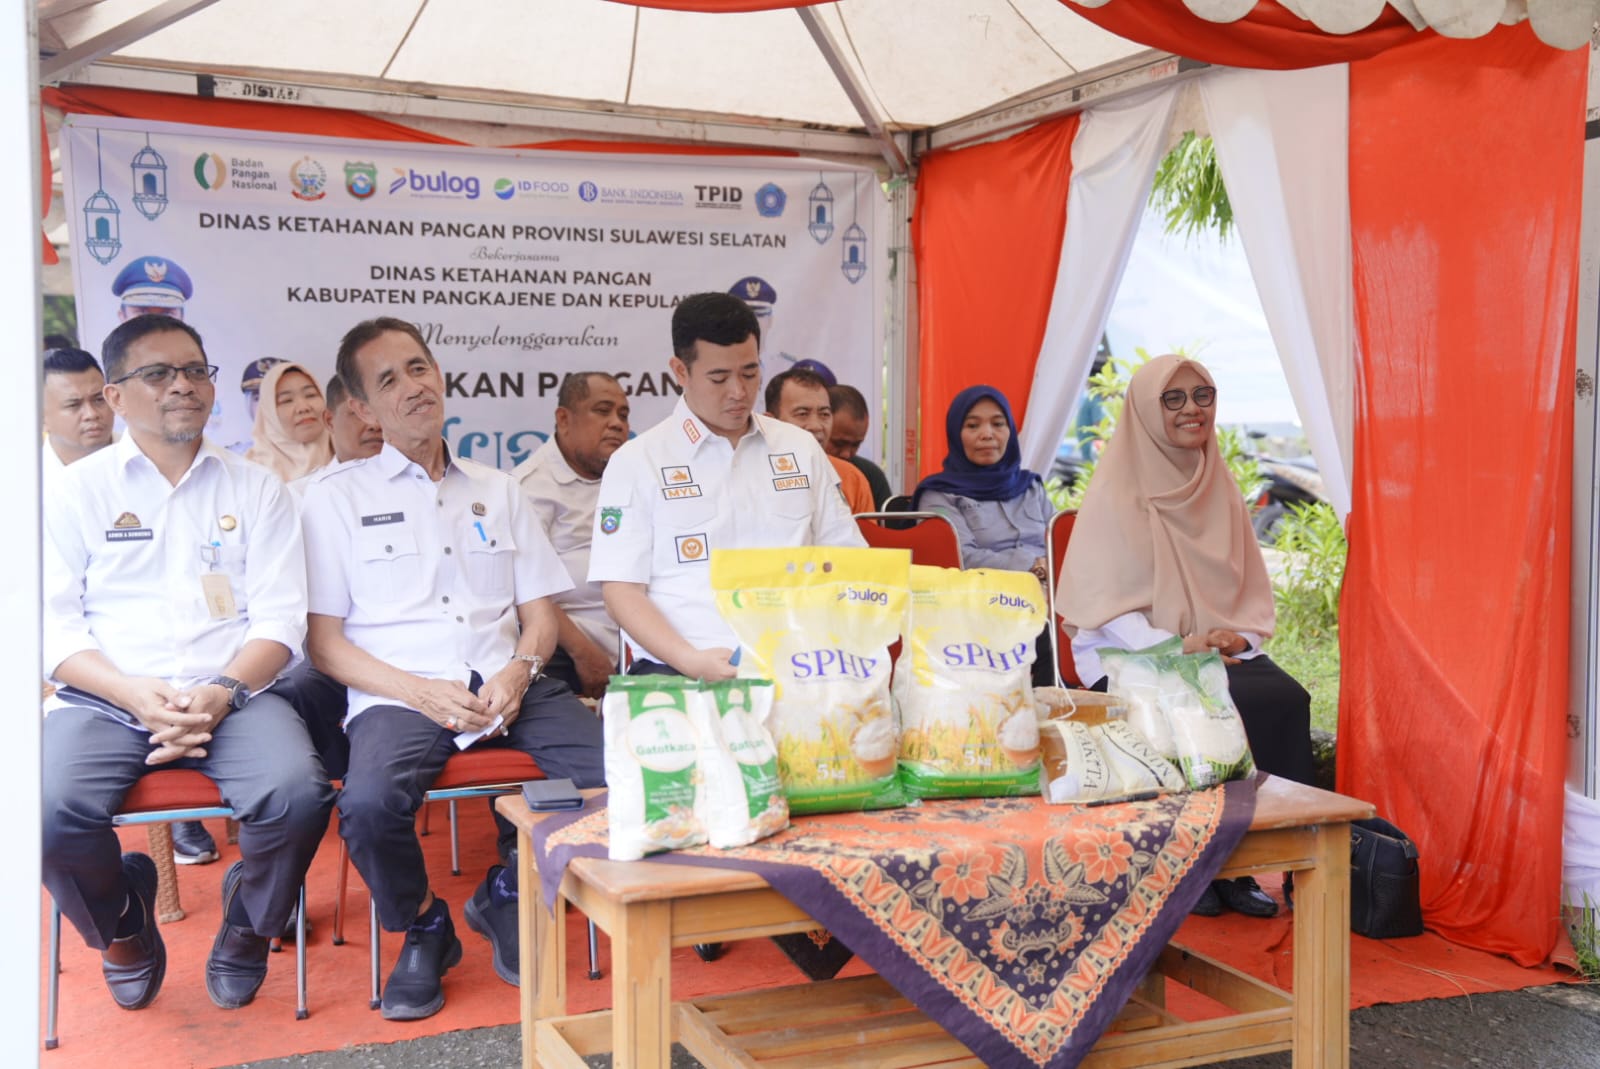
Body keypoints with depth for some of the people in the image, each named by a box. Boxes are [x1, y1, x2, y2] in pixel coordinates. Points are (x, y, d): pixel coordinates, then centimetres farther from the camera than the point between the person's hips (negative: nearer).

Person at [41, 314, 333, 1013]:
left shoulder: (255, 489, 13)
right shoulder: (78, 490, 11)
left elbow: (280, 616, 5)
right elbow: (55, 623, 3)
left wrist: (222, 692, -14)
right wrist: (137, 695, -14)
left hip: (231, 698, 0)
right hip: (105, 700, 0)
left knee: (299, 792, -29)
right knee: (48, 809, -29)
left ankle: (247, 923, 5)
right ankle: (123, 926, 6)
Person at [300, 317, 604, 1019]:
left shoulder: (498, 490, 21)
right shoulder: (337, 497, 9)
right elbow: (324, 641, 3)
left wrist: (519, 671, -6)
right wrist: (422, 693, -12)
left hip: (510, 686, 3)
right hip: (399, 694, -3)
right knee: (370, 803, -35)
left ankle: (506, 895, 5)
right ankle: (422, 929, 1)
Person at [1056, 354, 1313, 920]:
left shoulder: (1219, 489, 13)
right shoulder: (1117, 492, -4)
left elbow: (1250, 587, 16)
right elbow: (1102, 600, -10)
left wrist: (1239, 635, -6)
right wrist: (1177, 647, -21)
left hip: (1220, 650, 5)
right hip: (1129, 661, -5)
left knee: (1288, 698, -22)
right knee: (1227, 708, -30)